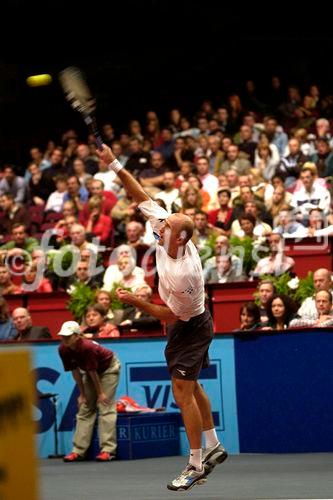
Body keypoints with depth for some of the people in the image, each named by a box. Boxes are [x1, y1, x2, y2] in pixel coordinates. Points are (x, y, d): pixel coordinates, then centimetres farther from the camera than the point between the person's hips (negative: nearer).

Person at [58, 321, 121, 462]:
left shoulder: (87, 347, -37)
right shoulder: (63, 350, -19)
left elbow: (92, 372, -28)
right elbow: (75, 371, -9)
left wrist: (100, 393, -18)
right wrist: (82, 393, -6)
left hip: (109, 368, -7)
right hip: (90, 371, 7)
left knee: (105, 407, -15)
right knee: (84, 408, 3)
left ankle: (108, 450, -18)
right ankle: (78, 451, 3)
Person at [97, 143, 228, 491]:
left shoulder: (183, 273, -37)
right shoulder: (169, 230, -17)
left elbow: (170, 315, -24)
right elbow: (141, 197, -10)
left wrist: (137, 302, -25)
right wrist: (114, 165, -15)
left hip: (189, 329, -9)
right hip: (191, 324, 9)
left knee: (183, 394, -8)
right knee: (191, 387, 18)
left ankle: (196, 466, -2)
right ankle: (213, 447, 30)